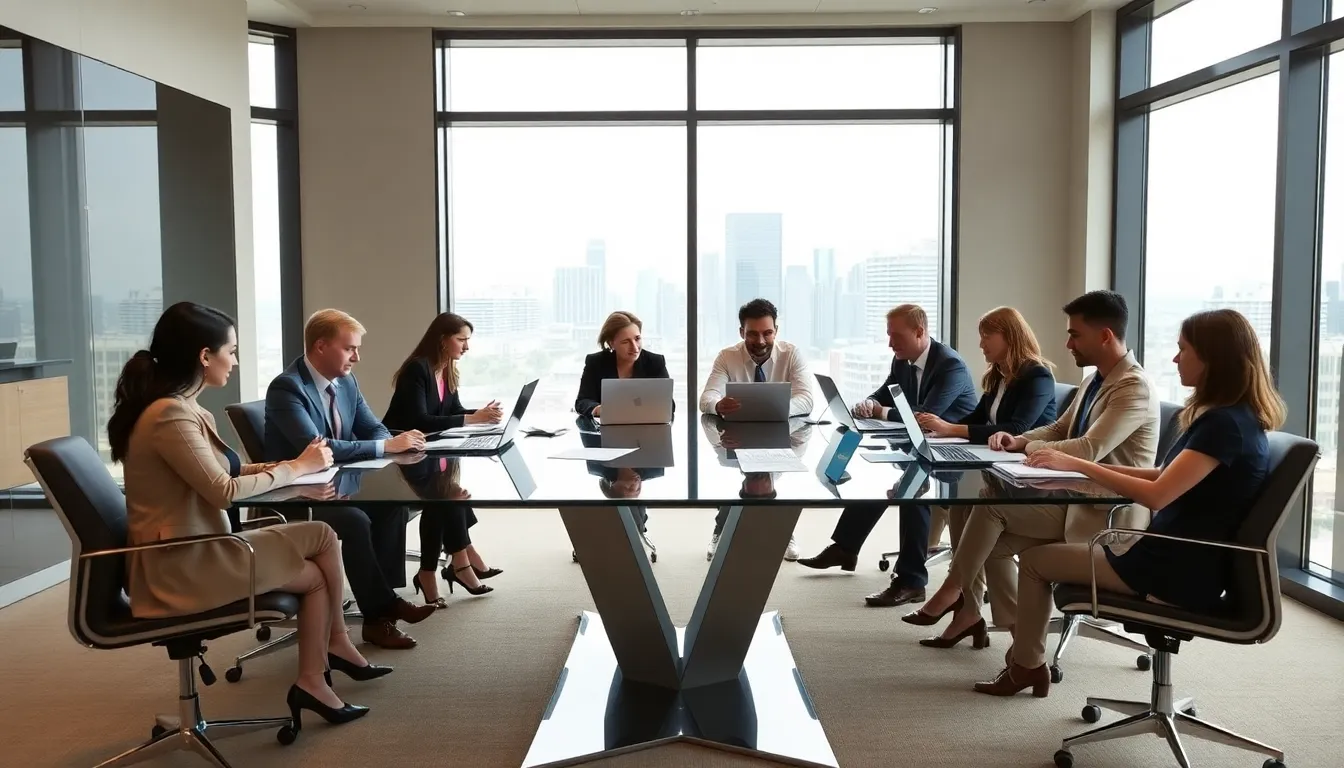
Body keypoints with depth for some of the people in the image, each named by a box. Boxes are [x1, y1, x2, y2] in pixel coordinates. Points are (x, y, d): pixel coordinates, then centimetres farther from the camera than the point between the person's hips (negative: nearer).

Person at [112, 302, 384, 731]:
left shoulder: (182, 407, 12)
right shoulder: (170, 415, -21)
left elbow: (221, 473, 12)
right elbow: (223, 490, -21)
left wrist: (290, 465, 0)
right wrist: (296, 468, -9)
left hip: (194, 550, 9)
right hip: (181, 566, -9)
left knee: (322, 535, 1)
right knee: (314, 575, -2)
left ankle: (314, 680, 7)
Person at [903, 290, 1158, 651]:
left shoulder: (1134, 388, -18)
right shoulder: (1095, 379, 13)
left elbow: (1089, 449, -29)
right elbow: (1059, 430, 20)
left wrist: (1032, 448, -12)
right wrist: (1020, 440, -1)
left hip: (1107, 513, -10)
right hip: (1076, 497, 10)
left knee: (991, 501, -16)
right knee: (993, 539, -2)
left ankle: (952, 590, 1)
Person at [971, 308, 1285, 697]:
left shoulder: (1225, 424, -23)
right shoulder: (1231, 418, 8)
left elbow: (1156, 495, -27)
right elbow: (1168, 477, 13)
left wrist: (1078, 465, -19)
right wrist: (1090, 468, 6)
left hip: (1179, 573, -10)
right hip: (1182, 561, 10)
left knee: (1035, 559, 4)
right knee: (1055, 547, 20)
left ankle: (1026, 665, 23)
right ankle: (1026, 658, 28)